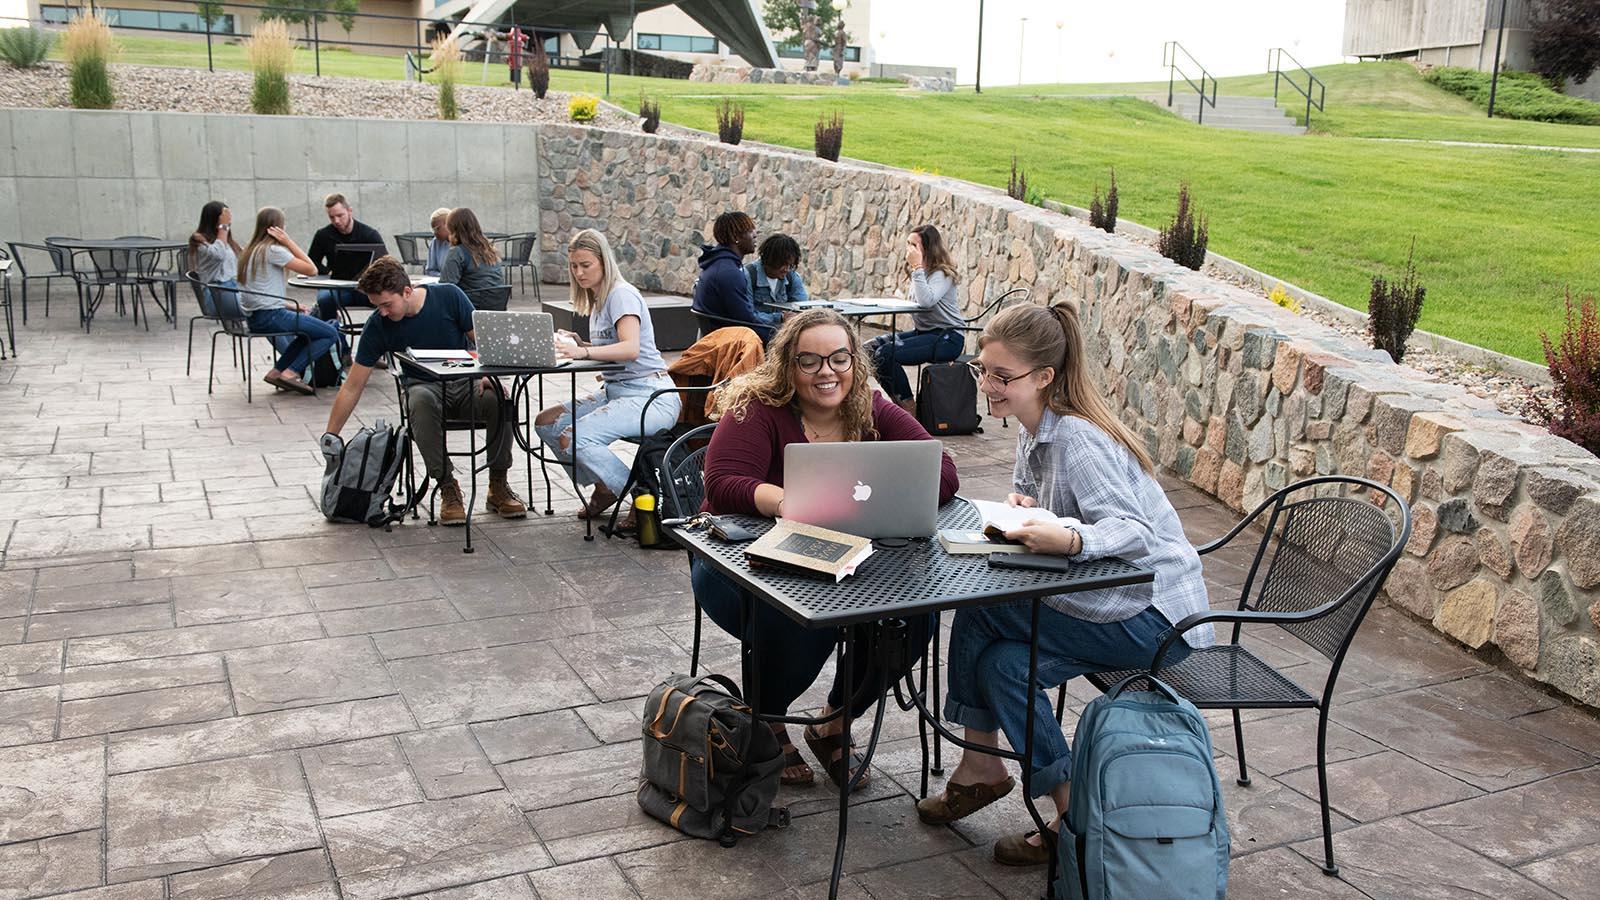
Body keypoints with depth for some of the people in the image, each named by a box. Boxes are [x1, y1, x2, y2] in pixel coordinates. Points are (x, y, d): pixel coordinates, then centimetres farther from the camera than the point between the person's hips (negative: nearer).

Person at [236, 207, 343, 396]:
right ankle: (290, 373, -13)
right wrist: (289, 242, -10)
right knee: (331, 334, -6)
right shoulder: (273, 250, -12)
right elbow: (311, 270, -13)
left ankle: (277, 372, 15)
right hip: (271, 316, -10)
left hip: (254, 317, 10)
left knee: (310, 331, 27)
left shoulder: (251, 250, 16)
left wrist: (289, 305, 13)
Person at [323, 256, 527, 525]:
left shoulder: (449, 296, -10)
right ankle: (448, 489, -27)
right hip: (425, 388, 0)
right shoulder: (377, 326, -8)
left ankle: (498, 486, -14)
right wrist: (329, 439, -5)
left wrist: (488, 375, -23)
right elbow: (352, 387, -3)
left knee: (498, 399, -34)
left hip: (466, 383, 0)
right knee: (421, 401, -38)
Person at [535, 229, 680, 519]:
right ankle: (602, 488, 13)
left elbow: (631, 349, -27)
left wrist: (584, 352, -36)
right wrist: (577, 344, 6)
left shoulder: (622, 294, -11)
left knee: (573, 438, -25)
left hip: (649, 397, -10)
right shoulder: (597, 299, 18)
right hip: (615, 391, 10)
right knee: (546, 423, 1)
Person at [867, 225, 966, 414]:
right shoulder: (920, 273, 13)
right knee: (871, 348, -4)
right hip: (923, 332, 9)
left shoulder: (942, 274, -13)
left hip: (947, 337, -9)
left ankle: (909, 409, -10)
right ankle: (899, 402, 5)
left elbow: (926, 301, -32)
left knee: (886, 354, -26)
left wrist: (917, 267, -26)